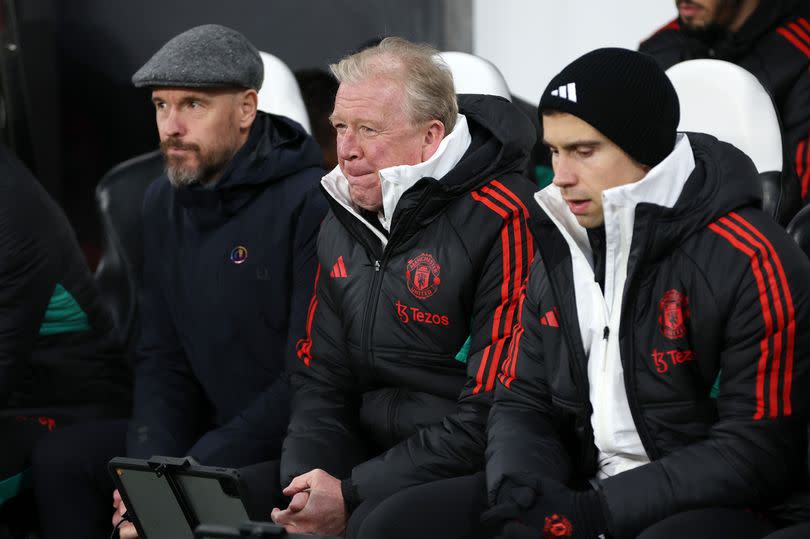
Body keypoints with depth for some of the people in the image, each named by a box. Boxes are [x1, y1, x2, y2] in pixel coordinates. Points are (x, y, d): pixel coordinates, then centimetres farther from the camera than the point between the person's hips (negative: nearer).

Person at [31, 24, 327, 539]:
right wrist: (150, 465, -8)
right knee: (61, 462, -7)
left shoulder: (308, 202, -16)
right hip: (212, 430, 7)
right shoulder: (164, 202, 9)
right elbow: (162, 358, 11)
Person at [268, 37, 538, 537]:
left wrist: (351, 494, -18)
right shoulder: (344, 226, 11)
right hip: (375, 457, 7)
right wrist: (306, 482, -8)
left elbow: (490, 417, -18)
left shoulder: (501, 223, -14)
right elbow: (321, 382, 12)